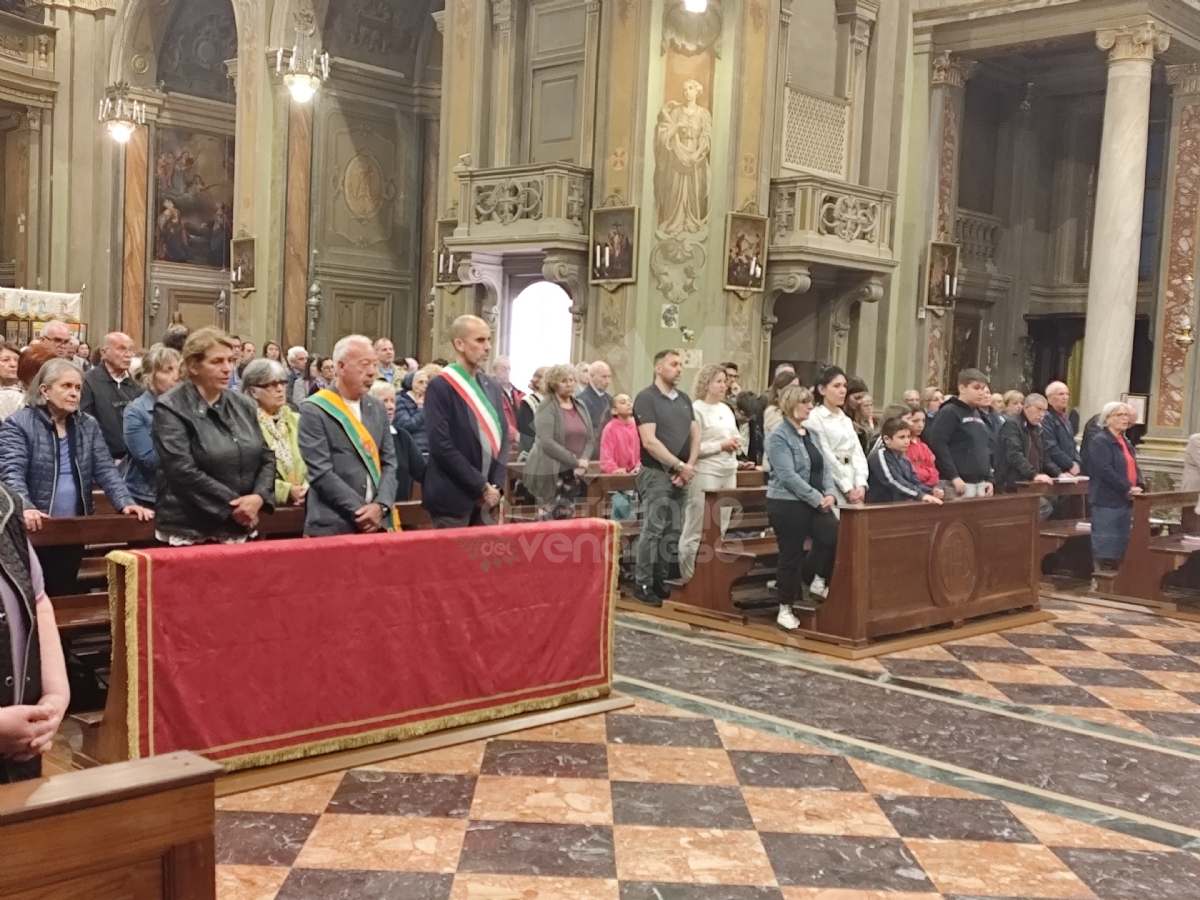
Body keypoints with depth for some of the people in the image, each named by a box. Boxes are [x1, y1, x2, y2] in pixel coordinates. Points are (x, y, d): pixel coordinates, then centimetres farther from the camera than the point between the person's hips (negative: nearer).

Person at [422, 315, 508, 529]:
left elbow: (502, 436, 12)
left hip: (486, 498, 6)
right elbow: (442, 446, -16)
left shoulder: (492, 387, 11)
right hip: (453, 498, -6)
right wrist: (481, 486, -14)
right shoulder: (440, 387, -11)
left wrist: (495, 484, -2)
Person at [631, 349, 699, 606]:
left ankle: (660, 581, 18)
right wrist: (680, 465, -14)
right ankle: (643, 585, 0)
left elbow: (695, 434, 12)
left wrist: (689, 466, -5)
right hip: (656, 473, -7)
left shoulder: (684, 399, 14)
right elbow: (649, 442, -16)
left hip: (680, 476, 7)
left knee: (672, 532, 9)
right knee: (653, 531, -8)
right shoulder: (647, 398, -9)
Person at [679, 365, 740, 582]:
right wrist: (720, 445, -14)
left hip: (729, 472, 8)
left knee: (720, 529, 9)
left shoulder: (726, 410, 16)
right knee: (696, 531, -4)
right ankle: (688, 578, 2)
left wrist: (736, 443, 2)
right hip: (705, 474, -8)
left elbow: (736, 437, 24)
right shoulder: (696, 410, -8)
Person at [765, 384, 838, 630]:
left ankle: (817, 580, 8)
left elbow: (824, 468, 11)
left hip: (816, 502, 6)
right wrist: (817, 498, -19)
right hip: (788, 503, -6)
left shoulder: (811, 434, 14)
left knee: (834, 536, -16)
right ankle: (785, 607, 14)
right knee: (791, 555, 0)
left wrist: (830, 493, -7)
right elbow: (788, 476, -19)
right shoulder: (778, 437, -10)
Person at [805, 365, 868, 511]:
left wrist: (861, 484, -5)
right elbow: (826, 457, -10)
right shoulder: (814, 418, -5)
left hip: (853, 488, 7)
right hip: (832, 486, -7)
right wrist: (847, 488, -11)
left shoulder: (846, 420, 19)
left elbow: (857, 453, 11)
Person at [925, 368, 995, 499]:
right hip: (959, 483, -8)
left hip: (980, 484, 8)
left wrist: (988, 479, 15)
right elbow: (938, 444, -18)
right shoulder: (950, 412, -7)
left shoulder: (978, 415, 19)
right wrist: (954, 476, -21)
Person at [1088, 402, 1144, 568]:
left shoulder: (1126, 443, 18)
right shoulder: (1100, 441, -9)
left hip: (1126, 501, 9)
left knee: (1121, 546, 12)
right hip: (1108, 501, -9)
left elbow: (1134, 468, 18)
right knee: (1106, 548, -7)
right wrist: (1128, 488, -20)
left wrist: (1140, 486, -2)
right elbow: (1105, 471, -19)